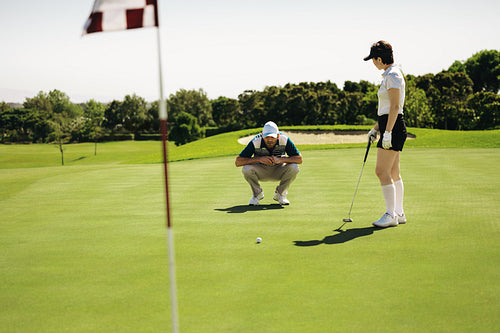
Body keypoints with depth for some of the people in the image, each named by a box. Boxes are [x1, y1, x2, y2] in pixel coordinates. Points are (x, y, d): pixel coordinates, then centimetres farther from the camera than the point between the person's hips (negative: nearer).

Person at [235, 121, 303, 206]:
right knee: (246, 169, -31)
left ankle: (280, 194, -2)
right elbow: (237, 162, -28)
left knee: (294, 168, -29)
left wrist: (280, 159, -36)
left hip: (278, 172, 1)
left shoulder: (284, 140, -25)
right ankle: (257, 194, -1)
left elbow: (299, 159, -21)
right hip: (261, 172, -1)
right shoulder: (256, 142, -27)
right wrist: (259, 159, -38)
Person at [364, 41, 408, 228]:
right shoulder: (390, 75, 17)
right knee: (393, 173, 11)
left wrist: (387, 132, -23)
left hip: (393, 128, -10)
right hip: (390, 127, 10)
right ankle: (399, 213, 16)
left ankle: (390, 215, -6)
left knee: (382, 172, -10)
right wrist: (376, 128, 23)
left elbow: (395, 107, -20)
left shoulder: (392, 75, -14)